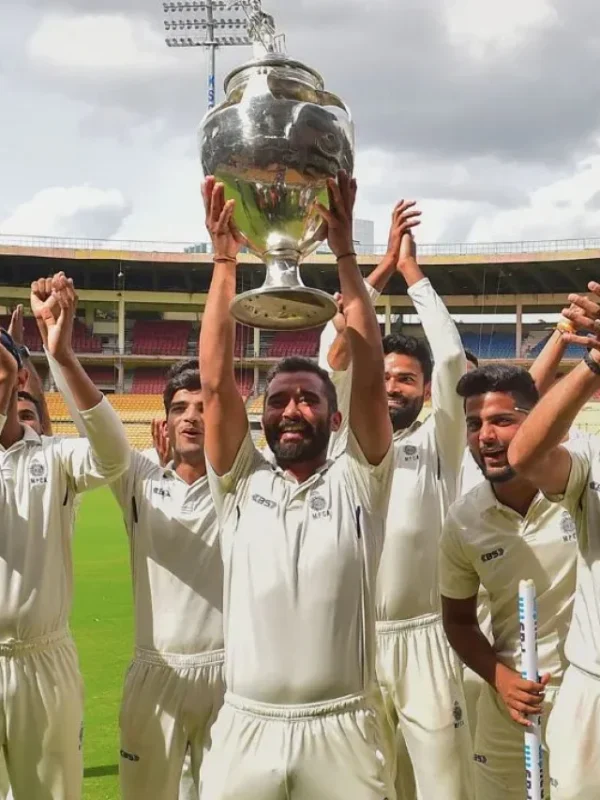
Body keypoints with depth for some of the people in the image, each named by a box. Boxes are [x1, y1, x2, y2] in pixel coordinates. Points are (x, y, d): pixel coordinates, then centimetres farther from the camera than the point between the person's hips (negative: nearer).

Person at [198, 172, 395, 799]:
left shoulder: (357, 484, 2)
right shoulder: (241, 485, 5)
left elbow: (370, 380, -10)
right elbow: (216, 382, -5)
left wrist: (344, 252, -13)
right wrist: (224, 257, -8)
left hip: (341, 731, -1)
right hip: (246, 729, 1)